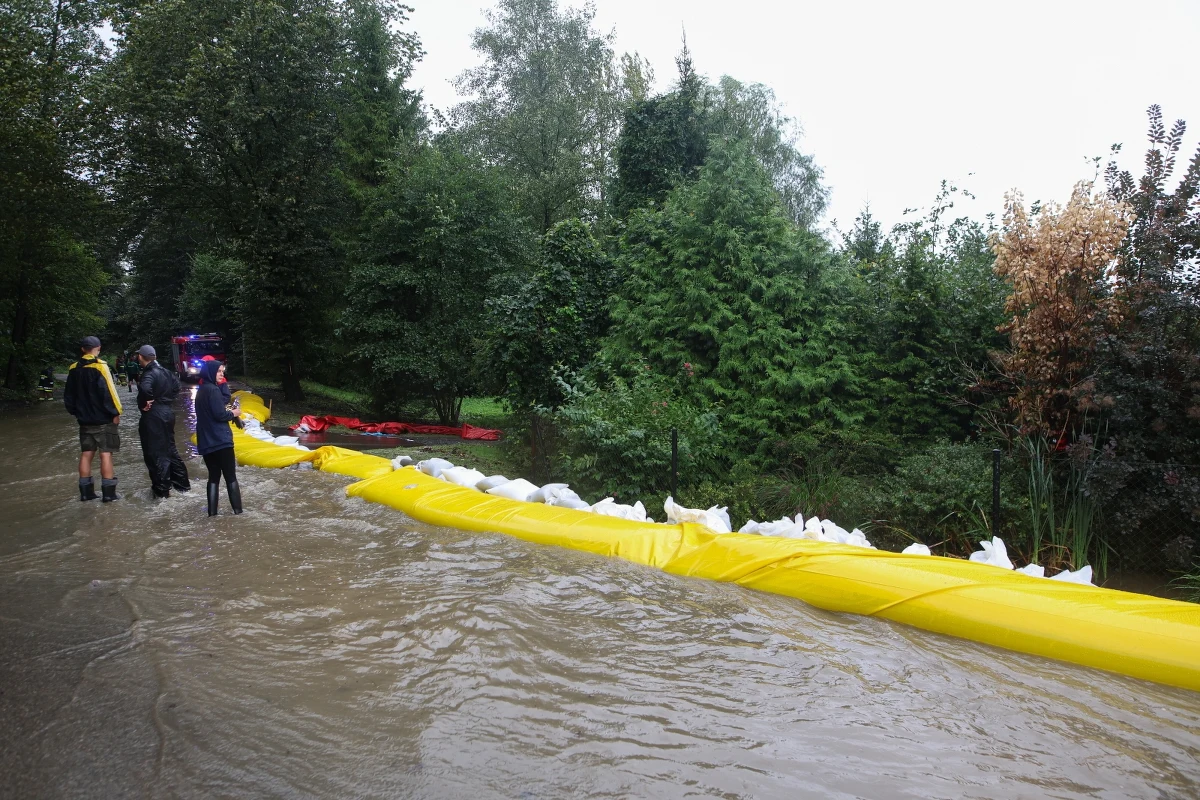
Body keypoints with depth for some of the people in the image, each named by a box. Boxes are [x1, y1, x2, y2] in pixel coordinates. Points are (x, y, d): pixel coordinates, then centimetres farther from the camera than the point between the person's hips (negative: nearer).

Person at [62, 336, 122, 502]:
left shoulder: (74, 369, 6)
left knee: (86, 454, 12)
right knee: (106, 453, -3)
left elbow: (68, 396, 13)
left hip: (85, 420, 6)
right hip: (103, 420, -6)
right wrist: (115, 412, -12)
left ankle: (86, 492, 16)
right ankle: (108, 492, -3)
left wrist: (75, 412, 24)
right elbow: (108, 392, -19)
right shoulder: (99, 367, -14)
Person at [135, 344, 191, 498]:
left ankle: (162, 489, 3)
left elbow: (145, 388, -39)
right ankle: (182, 482, 25)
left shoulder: (149, 374, -18)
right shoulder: (164, 371, 9)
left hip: (153, 416, -9)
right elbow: (176, 385, 23)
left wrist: (145, 402, -22)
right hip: (167, 413, 9)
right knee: (169, 449, 19)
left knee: (155, 453, -1)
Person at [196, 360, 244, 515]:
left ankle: (212, 513, 9)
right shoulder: (213, 390, -15)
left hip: (206, 441, 8)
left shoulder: (201, 390, 14)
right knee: (230, 476, -1)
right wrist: (232, 413, -2)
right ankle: (238, 511, 1)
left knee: (213, 476, 11)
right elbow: (219, 415, -19)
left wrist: (225, 409, 9)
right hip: (220, 440, -8)